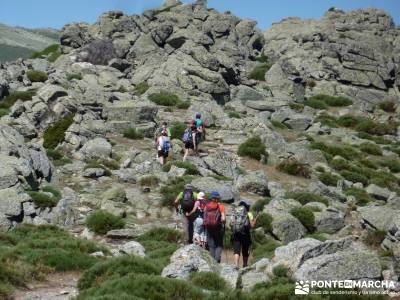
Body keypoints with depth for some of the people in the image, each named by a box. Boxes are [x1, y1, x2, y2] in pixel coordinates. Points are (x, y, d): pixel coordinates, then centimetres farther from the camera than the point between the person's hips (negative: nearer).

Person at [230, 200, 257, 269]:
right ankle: (245, 266, 25)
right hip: (245, 234, -1)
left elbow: (231, 224, 5)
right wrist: (255, 220, 15)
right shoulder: (249, 214, 5)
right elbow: (252, 225, -2)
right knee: (245, 251, 14)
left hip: (235, 234, 2)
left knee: (236, 251, -4)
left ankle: (236, 265, -22)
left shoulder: (235, 213, 12)